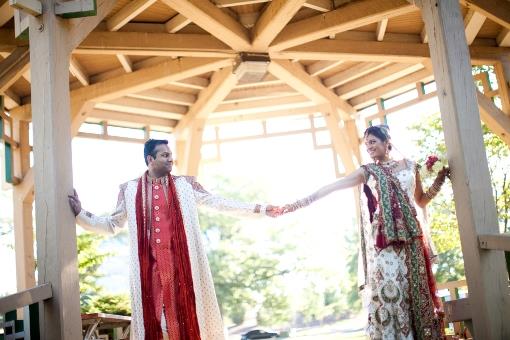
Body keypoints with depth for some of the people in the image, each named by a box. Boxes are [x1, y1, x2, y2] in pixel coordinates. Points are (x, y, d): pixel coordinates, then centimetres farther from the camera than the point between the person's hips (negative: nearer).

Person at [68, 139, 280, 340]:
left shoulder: (185, 184, 7)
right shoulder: (129, 190, 7)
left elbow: (217, 202, 5)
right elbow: (112, 224, 13)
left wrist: (259, 209, 0)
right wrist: (80, 213, 3)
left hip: (181, 264, 0)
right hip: (149, 267, 0)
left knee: (184, 315, 3)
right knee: (151, 317, 3)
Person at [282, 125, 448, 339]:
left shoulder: (410, 165, 13)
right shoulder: (367, 172, 9)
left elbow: (422, 201, 21)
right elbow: (332, 187, 2)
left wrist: (439, 180, 8)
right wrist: (300, 203, -6)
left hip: (410, 238, 1)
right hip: (383, 242, -1)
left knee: (415, 289, 1)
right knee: (388, 289, -8)